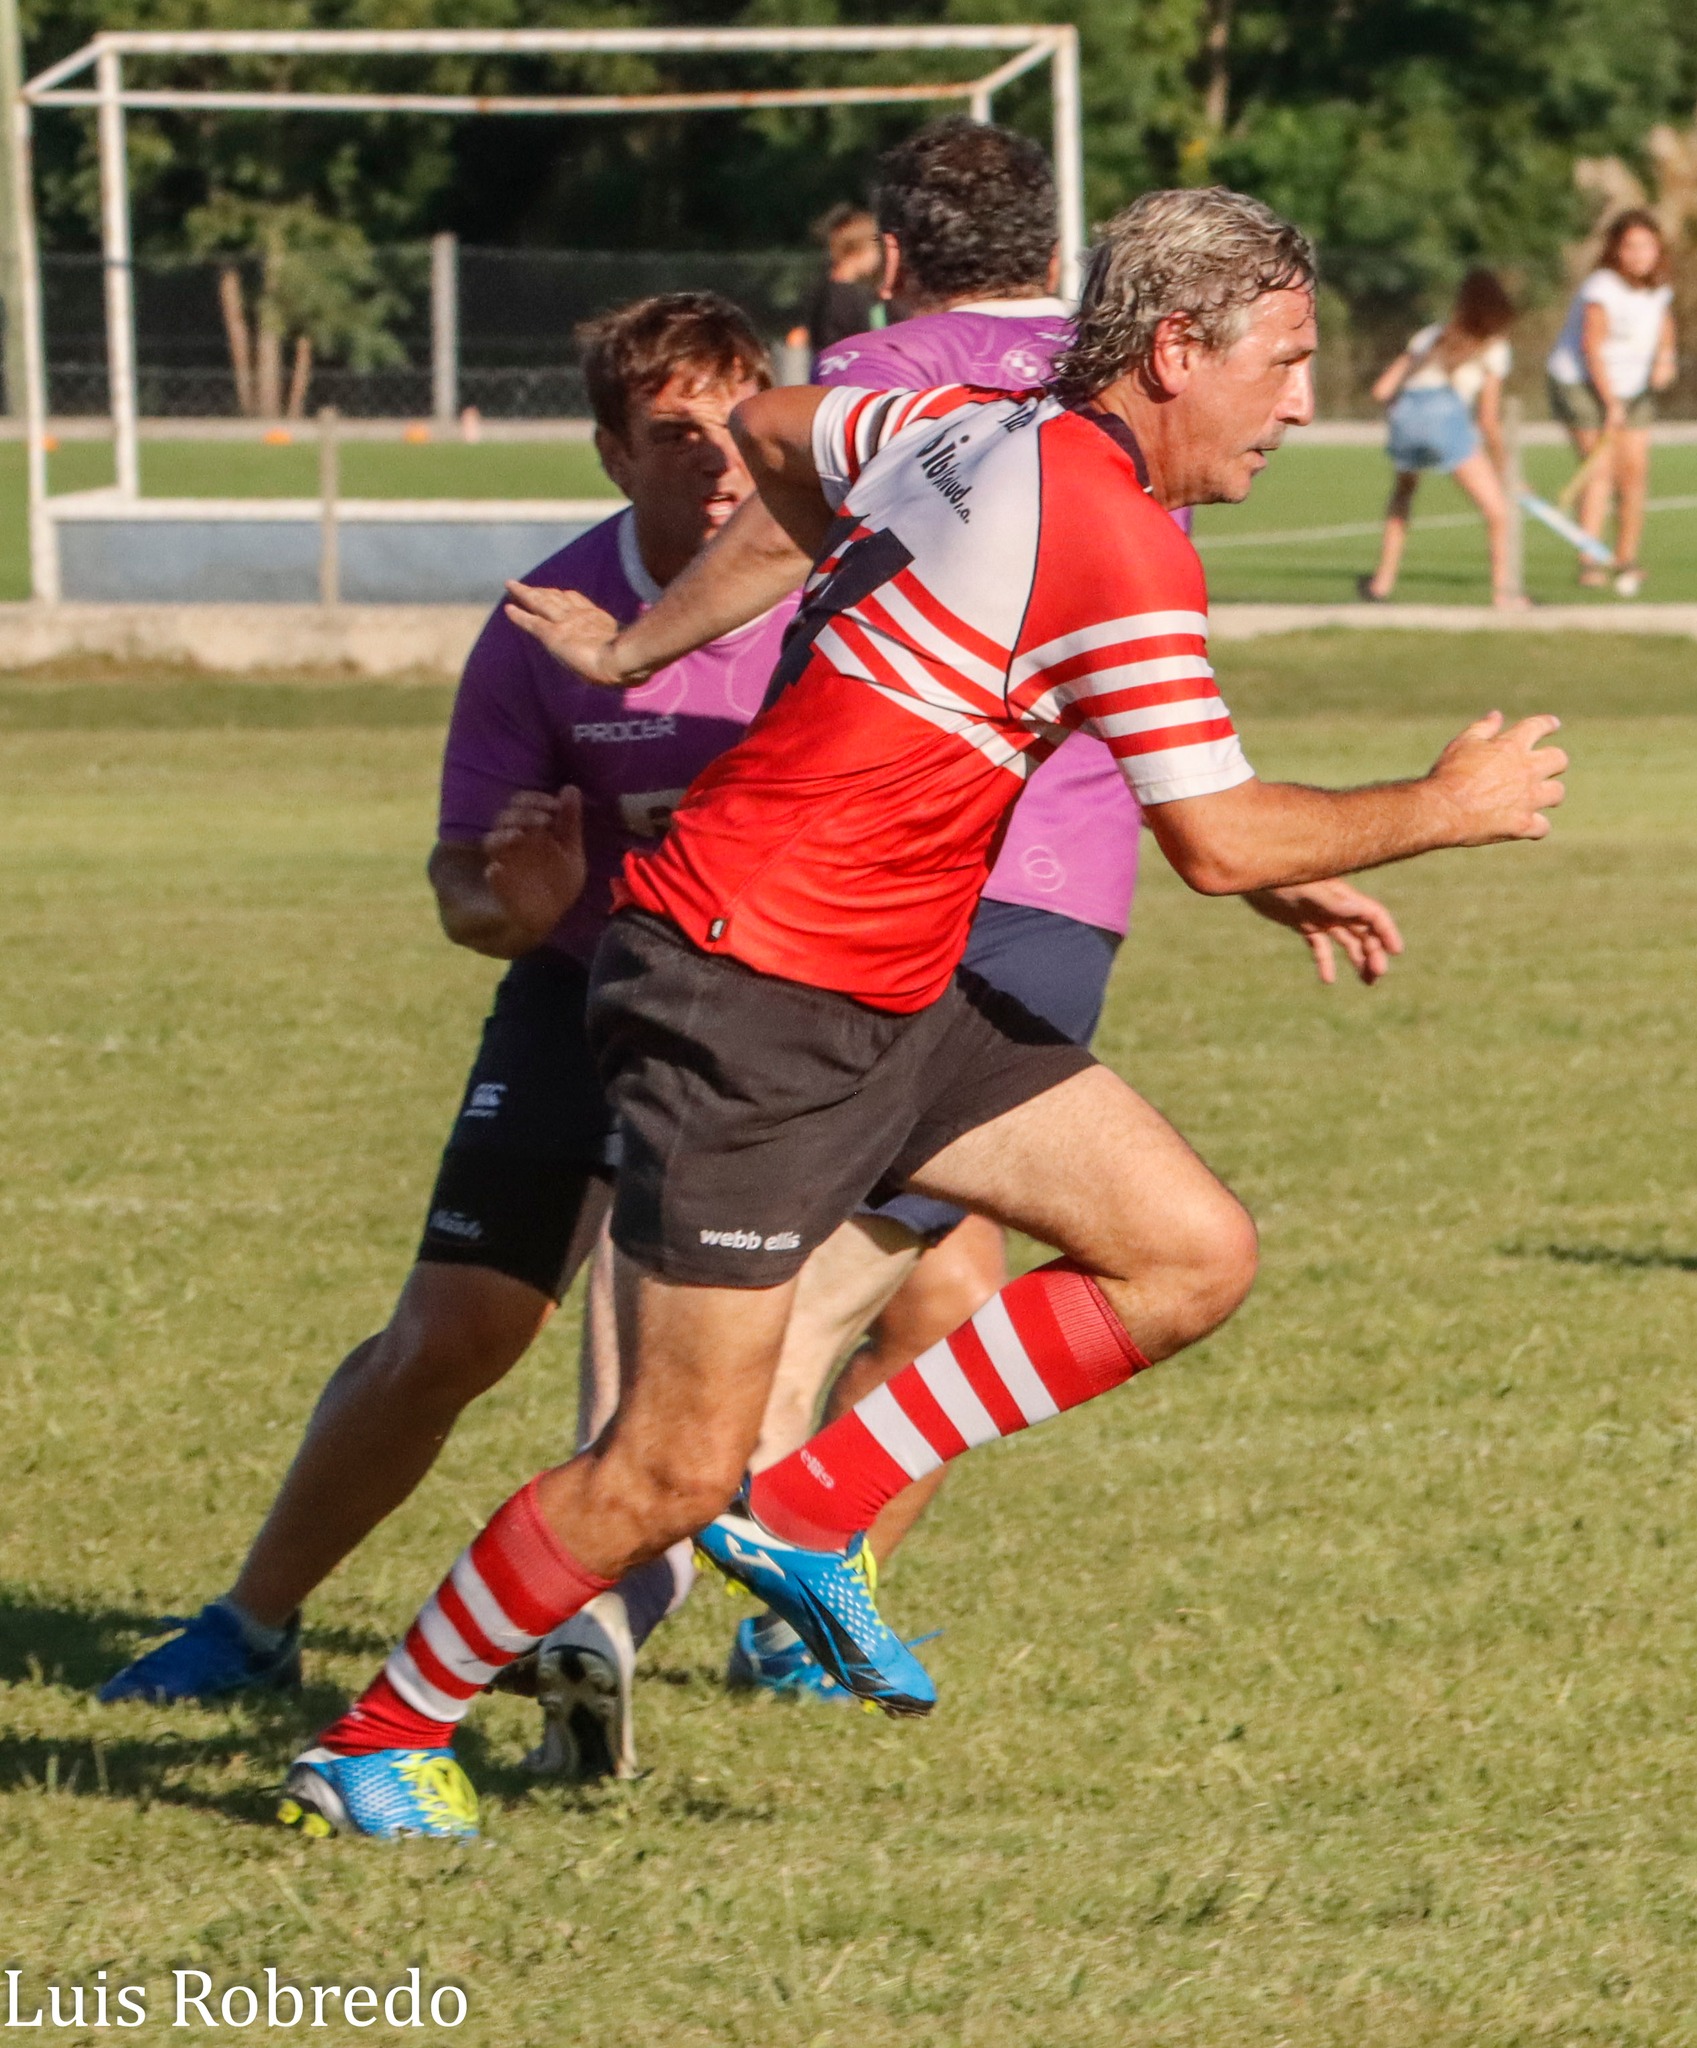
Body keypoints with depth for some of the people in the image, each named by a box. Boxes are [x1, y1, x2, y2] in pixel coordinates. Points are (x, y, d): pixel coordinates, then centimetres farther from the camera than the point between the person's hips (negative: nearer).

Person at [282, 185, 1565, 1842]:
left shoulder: (978, 432, 7)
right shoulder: (1114, 538, -20)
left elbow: (775, 434, 24)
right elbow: (1217, 841, -16)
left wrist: (647, 645, 32)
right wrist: (1446, 809, -3)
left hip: (891, 1002, 10)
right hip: (750, 1011, -10)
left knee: (1193, 1253, 2)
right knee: (674, 1470, -6)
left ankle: (809, 1517, 10)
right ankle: (376, 1742, 12)